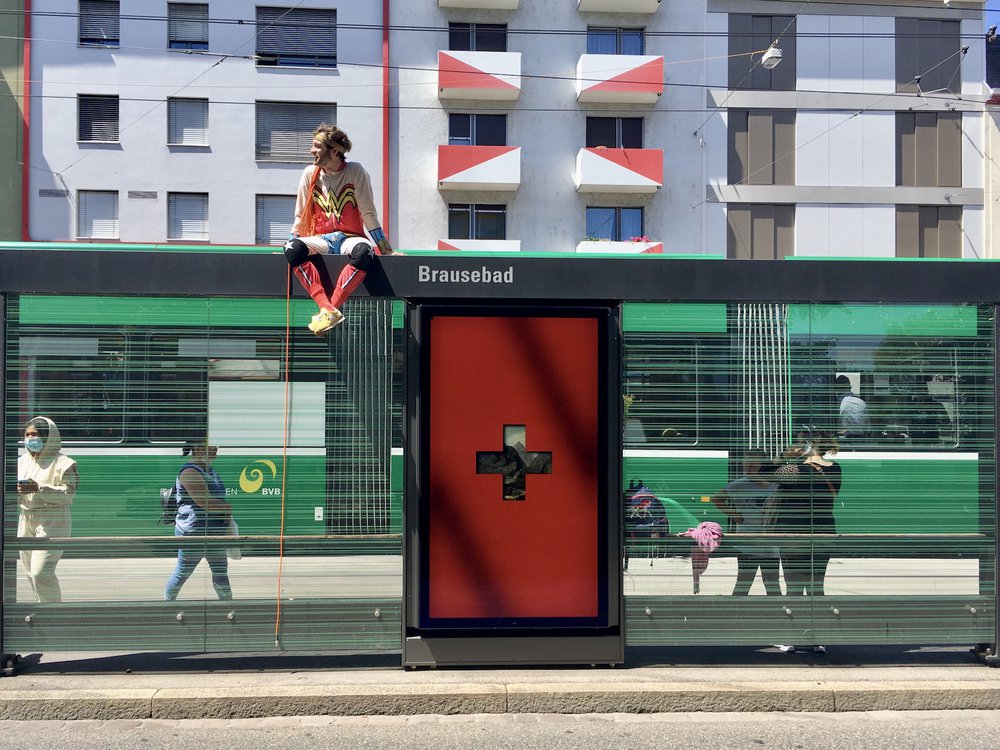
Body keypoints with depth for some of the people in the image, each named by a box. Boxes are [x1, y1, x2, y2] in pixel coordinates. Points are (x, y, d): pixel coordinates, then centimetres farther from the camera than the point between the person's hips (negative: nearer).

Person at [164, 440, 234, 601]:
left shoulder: (209, 470, 11)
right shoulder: (190, 472, -19)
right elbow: (204, 501, -28)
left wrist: (226, 513, 1)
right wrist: (228, 508, -14)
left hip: (214, 532, 9)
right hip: (193, 531, -9)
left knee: (221, 570, 12)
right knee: (183, 572, 7)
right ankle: (167, 601, 25)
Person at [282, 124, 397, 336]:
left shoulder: (355, 171, -4)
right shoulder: (310, 174, 4)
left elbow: (368, 213, -1)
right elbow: (300, 215, 13)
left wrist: (383, 246, -2)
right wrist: (291, 240, 11)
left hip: (350, 237, -2)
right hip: (320, 239, 2)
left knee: (363, 251, -39)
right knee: (293, 248, -32)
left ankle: (332, 307, -35)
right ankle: (329, 309, -40)